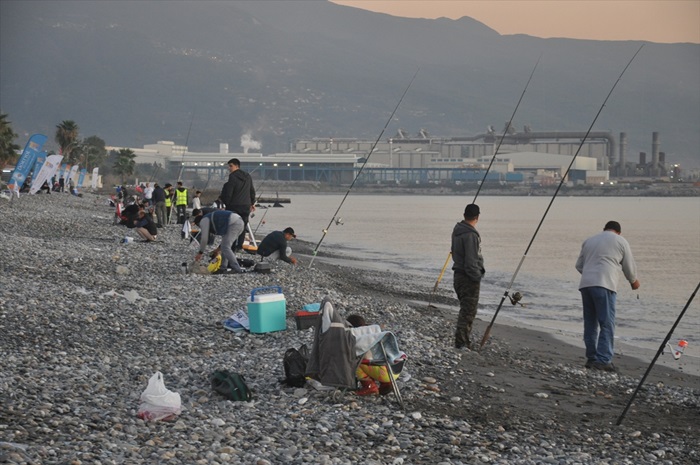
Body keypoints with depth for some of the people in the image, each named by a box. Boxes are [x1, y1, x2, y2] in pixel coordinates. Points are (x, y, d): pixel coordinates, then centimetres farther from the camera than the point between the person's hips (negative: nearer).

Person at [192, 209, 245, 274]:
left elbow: (204, 238, 5)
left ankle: (237, 270, -14)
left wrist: (200, 253, 15)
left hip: (233, 223, -10)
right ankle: (223, 269, 15)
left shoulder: (203, 220, 10)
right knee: (225, 246, 18)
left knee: (225, 248, -8)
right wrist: (219, 248, 36)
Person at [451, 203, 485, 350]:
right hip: (469, 278, -9)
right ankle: (461, 343, -7)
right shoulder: (470, 235, -21)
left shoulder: (457, 230, 8)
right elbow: (471, 261, -23)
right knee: (468, 312, -6)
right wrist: (477, 277, -15)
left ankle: (464, 342, 25)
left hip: (459, 275, 9)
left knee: (465, 310, 18)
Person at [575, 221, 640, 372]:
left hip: (585, 284, 5)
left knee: (590, 324, 12)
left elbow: (579, 265, 25)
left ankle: (591, 358, 14)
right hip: (604, 285, -5)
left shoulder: (589, 240, 22)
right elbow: (630, 267, 13)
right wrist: (633, 281, 31)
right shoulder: (620, 241, 9)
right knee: (607, 324, -6)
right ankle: (603, 360, -13)